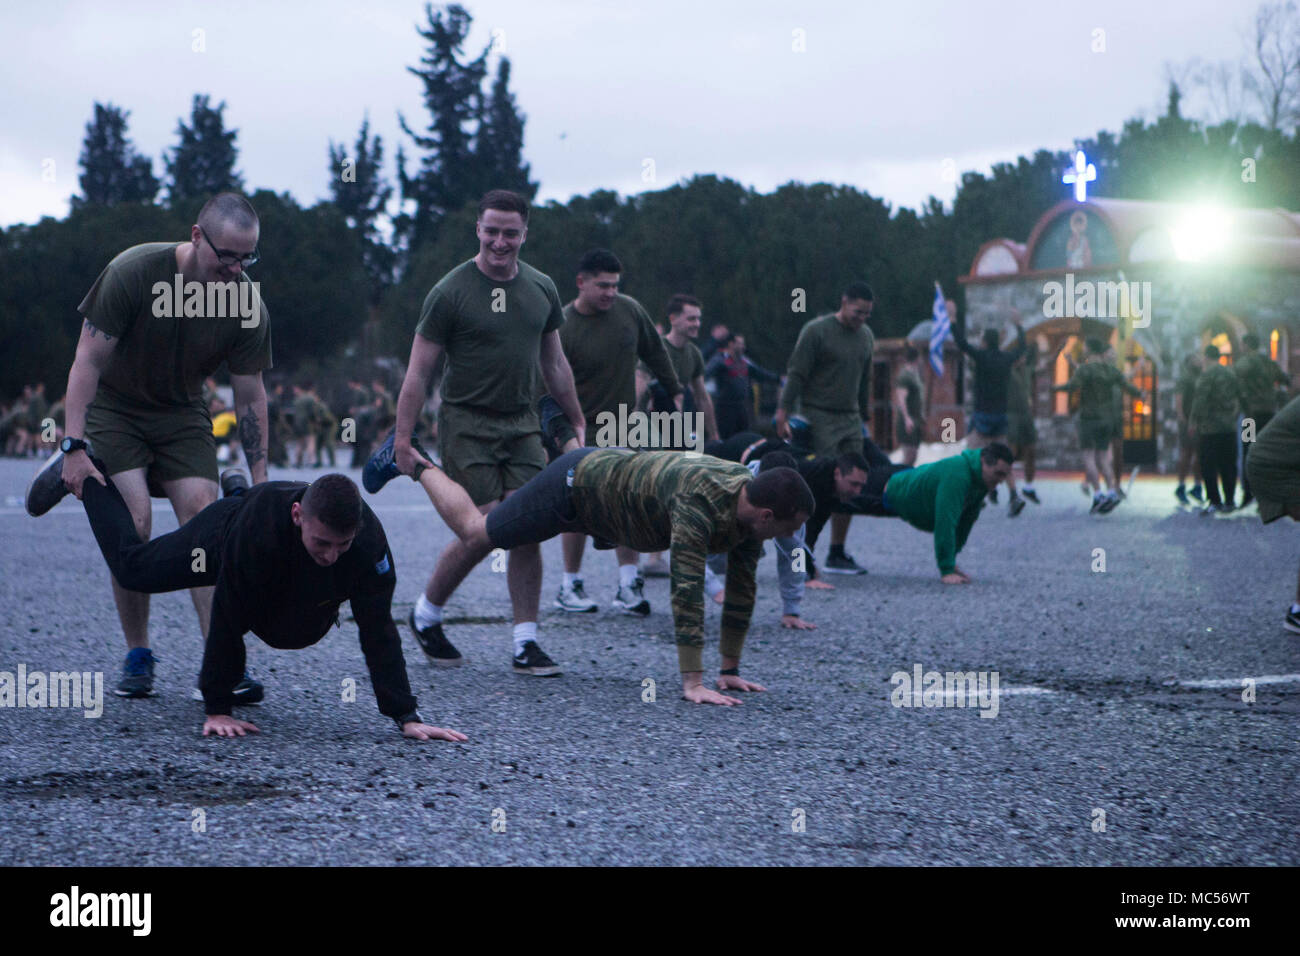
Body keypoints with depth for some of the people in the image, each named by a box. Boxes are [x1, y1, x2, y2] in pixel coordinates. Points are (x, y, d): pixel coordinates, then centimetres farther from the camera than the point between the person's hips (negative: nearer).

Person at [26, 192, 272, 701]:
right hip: (113, 406, -3)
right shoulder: (133, 272, -24)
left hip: (181, 414, 3)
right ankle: (137, 658, -4)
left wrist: (260, 482, -7)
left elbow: (250, 398, -4)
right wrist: (75, 446, -25)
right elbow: (87, 362, -19)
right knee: (132, 522, -18)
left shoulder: (247, 305, -15)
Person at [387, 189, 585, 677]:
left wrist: (578, 423, 20)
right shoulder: (451, 292, -7)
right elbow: (418, 371, -5)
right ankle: (426, 614, 12)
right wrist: (402, 440, -9)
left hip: (522, 423, 5)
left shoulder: (541, 288, 9)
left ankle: (526, 643, 1)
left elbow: (554, 363, 20)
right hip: (466, 423, -5)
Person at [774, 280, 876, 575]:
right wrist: (783, 416, -14)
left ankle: (837, 555, 10)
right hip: (818, 418, -7)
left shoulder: (866, 336, 14)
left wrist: (865, 417, 22)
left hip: (850, 420, 7)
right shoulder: (816, 331, -8)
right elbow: (796, 375, -9)